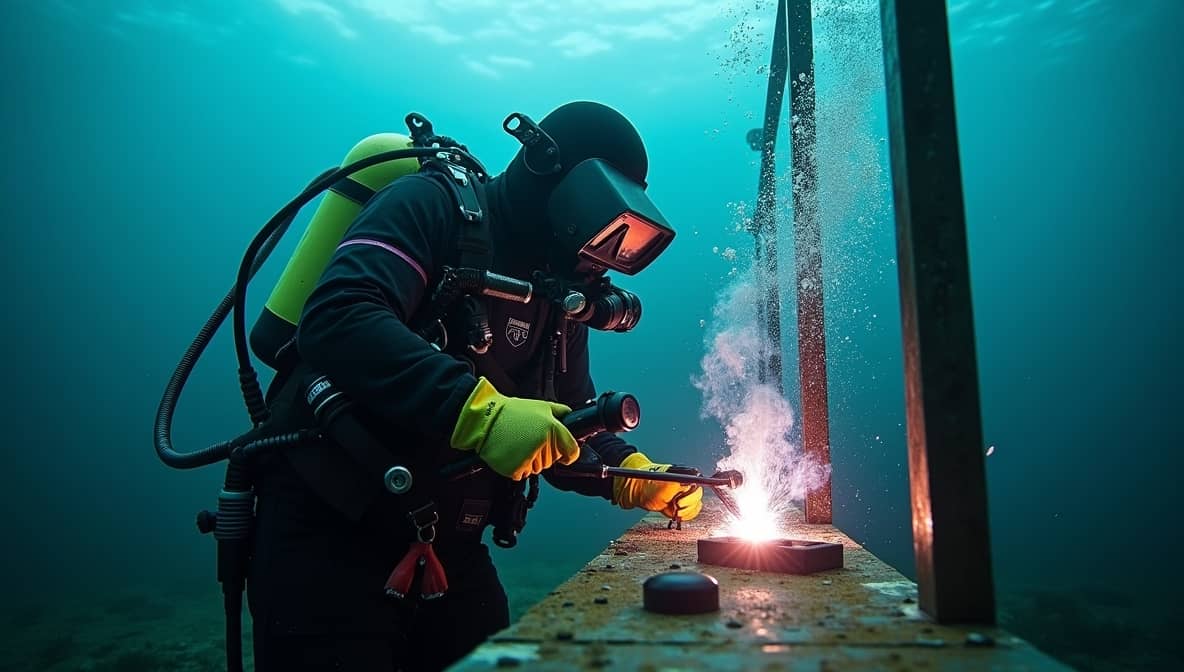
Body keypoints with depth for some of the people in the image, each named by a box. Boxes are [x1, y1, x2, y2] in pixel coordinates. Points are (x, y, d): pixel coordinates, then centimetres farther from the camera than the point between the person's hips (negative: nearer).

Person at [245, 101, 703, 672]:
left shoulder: (559, 297, 10)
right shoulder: (434, 208, -12)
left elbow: (570, 429, 11)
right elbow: (336, 321, -29)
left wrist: (636, 475, -8)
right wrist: (481, 410, -38)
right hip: (331, 533, -7)